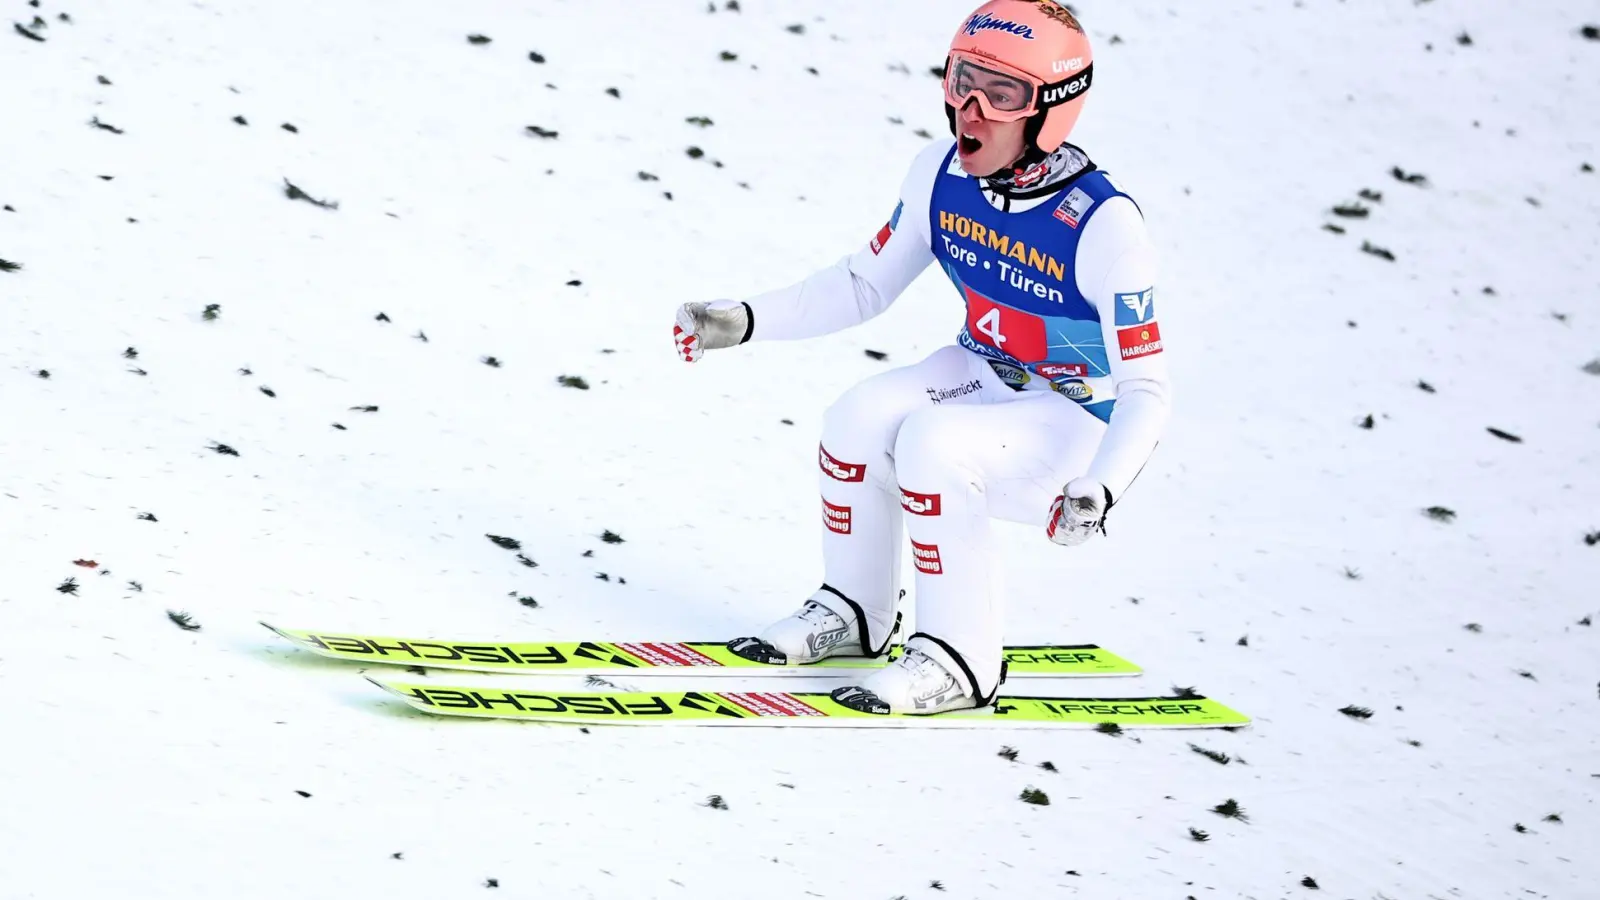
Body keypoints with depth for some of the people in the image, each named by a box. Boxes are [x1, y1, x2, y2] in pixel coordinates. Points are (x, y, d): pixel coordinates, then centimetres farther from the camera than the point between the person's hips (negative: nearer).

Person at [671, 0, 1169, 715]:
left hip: (1086, 421, -6)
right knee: (861, 418, -19)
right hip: (988, 374, 6)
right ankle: (855, 611, 6)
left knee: (933, 443, -30)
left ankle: (961, 661, -15)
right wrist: (742, 322, -8)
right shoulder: (941, 176, -9)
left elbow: (1147, 392, -25)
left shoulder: (1103, 225, -27)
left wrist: (1098, 489, -44)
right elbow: (864, 286, 4)